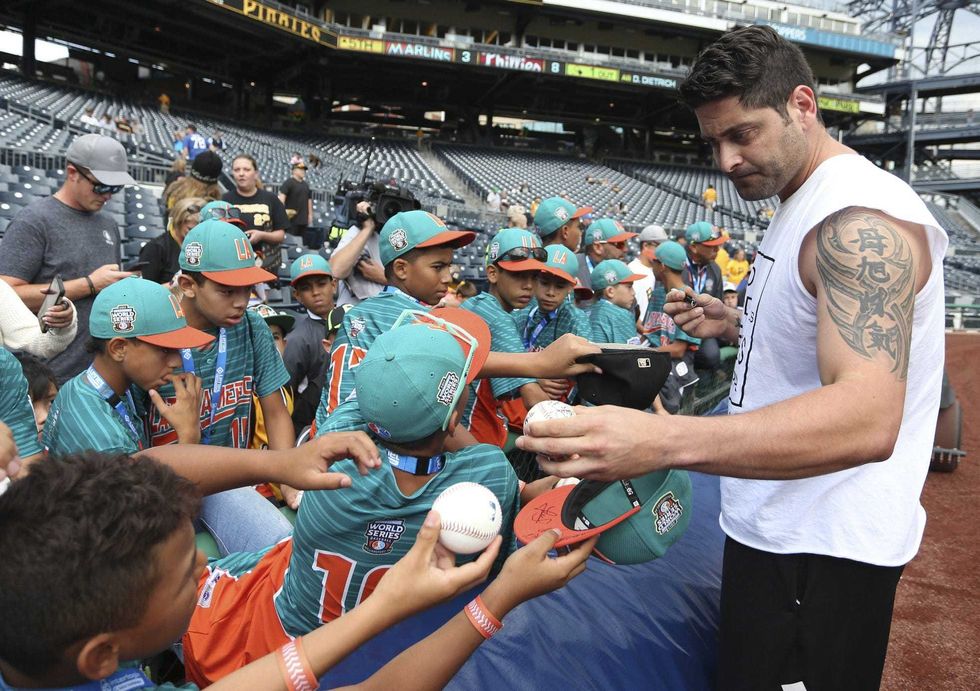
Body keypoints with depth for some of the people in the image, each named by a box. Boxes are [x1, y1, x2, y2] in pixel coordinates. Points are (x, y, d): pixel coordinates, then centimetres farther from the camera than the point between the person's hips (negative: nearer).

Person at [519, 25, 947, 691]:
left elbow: (866, 420, -37)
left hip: (822, 551, -10)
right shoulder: (804, 205, 11)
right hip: (774, 526, 10)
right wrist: (737, 325, 8)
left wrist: (661, 441, -48)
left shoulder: (860, 219, -22)